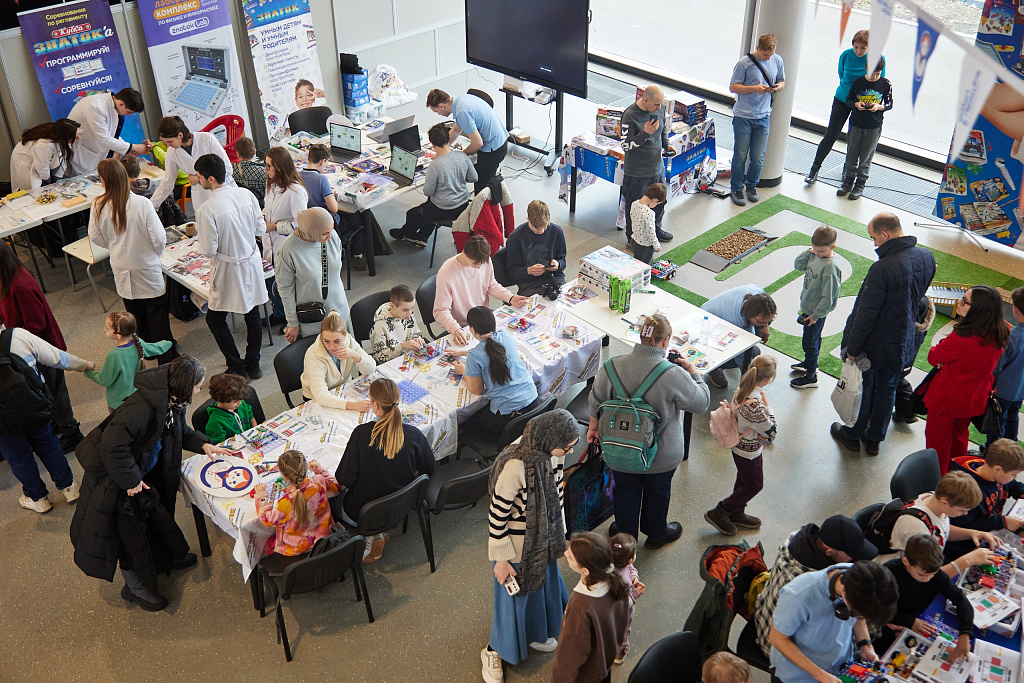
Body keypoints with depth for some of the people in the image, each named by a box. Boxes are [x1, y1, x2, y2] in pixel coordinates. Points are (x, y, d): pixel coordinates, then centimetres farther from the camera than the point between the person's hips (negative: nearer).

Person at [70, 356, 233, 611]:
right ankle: (136, 587, 26)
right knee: (129, 531, 6)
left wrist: (203, 444, -4)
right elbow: (113, 444, -36)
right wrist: (130, 480, -26)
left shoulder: (172, 402, -7)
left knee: (157, 514, 23)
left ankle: (163, 557, 49)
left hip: (147, 470, 8)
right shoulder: (141, 407, -36)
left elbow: (180, 431, 12)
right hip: (113, 478, -8)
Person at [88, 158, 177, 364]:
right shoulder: (142, 204, -22)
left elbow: (95, 238, 0)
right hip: (147, 268, -3)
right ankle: (166, 358, 15)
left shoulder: (99, 206, -13)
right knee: (157, 314, 9)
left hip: (122, 270, 3)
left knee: (136, 315, 20)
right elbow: (159, 238, -18)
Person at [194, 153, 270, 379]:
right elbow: (261, 229, 2)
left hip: (229, 270, -6)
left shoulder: (207, 210, -24)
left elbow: (208, 251, -18)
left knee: (215, 319, 13)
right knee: (252, 315, 18)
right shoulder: (246, 194, -7)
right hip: (252, 263, 6)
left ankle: (237, 368, 15)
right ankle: (253, 365, 30)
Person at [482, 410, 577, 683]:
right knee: (514, 596, 14)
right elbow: (497, 513, -25)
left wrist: (558, 532, 15)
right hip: (518, 546, -7)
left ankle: (534, 633, 55)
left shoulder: (551, 452, -14)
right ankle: (494, 651, 40)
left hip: (543, 538, 7)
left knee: (543, 585, 27)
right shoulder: (515, 465, -37)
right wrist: (501, 558, -16)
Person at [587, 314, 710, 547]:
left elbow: (596, 402, -2)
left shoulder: (611, 367, -17)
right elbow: (701, 403, -11)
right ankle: (656, 534, 49)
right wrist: (693, 371, 3)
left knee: (626, 491, 25)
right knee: (657, 492, 25)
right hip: (661, 455, -2)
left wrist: (593, 427, 16)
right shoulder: (674, 376, -28)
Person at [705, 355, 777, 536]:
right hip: (750, 451, -8)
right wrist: (766, 402, -21)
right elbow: (771, 431, -24)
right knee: (754, 485, 16)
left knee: (744, 480, 28)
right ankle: (718, 513, 26)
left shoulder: (742, 389, -14)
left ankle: (737, 514, 49)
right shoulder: (755, 404, -40)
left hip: (740, 445, 8)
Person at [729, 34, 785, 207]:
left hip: (763, 117, 3)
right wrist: (754, 88, -20)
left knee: (758, 157, 5)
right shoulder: (745, 62, -9)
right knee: (740, 155, 1)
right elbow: (733, 87, -7)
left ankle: (752, 186, 27)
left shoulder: (777, 61, 4)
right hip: (743, 116, -3)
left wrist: (778, 87, -7)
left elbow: (782, 81, 17)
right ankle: (736, 189, 17)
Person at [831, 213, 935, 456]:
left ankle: (853, 435, 36)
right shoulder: (927, 258, -8)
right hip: (902, 342, 6)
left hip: (874, 343, -6)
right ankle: (875, 438, 38)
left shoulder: (882, 268, -32)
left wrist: (852, 348, -16)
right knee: (887, 389, 21)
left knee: (862, 389, 15)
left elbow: (866, 314, -26)